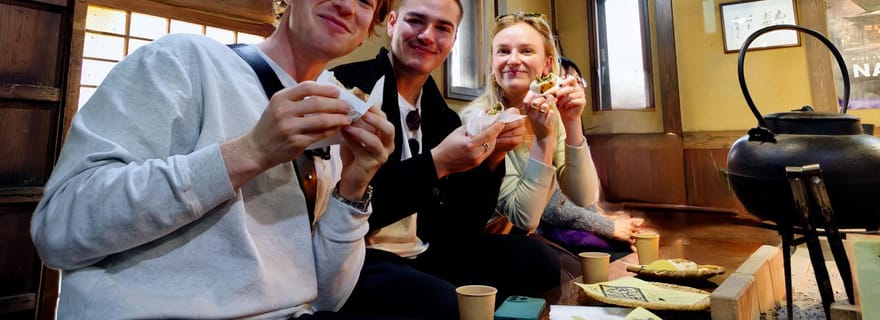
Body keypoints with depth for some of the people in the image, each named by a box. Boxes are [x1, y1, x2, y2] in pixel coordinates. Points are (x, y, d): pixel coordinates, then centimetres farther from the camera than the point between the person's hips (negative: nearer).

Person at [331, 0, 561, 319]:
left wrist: (491, 157, -8)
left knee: (534, 258, -5)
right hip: (356, 260, -6)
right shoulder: (346, 88, -12)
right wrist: (436, 163, -25)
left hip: (425, 255, 6)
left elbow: (462, 226, 6)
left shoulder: (444, 116, 7)